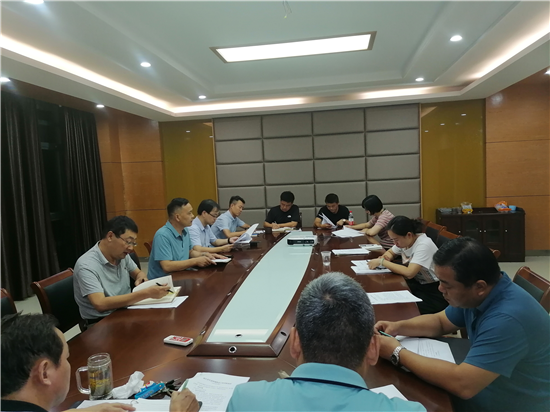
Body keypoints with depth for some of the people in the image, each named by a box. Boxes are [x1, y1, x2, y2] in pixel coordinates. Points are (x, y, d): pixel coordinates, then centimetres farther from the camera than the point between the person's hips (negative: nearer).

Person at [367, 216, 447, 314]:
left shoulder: (424, 245, -25)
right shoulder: (404, 240, -2)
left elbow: (409, 273, -35)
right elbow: (390, 252, 17)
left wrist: (382, 262, -28)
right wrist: (385, 258, -7)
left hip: (434, 290, -7)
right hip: (418, 283, 7)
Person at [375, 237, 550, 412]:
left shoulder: (507, 319, -34)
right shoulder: (475, 296, -6)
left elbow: (462, 385, -36)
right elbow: (440, 321, 11)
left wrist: (397, 353, -27)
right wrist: (399, 327, -7)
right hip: (485, 393, 7)